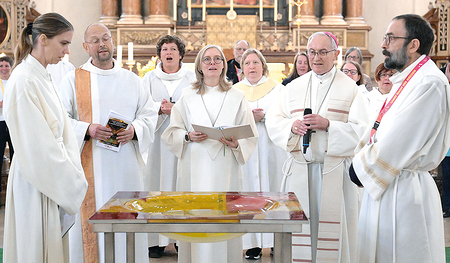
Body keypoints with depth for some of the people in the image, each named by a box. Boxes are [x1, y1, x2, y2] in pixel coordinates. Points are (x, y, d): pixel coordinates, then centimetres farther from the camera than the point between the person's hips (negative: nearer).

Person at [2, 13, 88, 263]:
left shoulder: (43, 78, 11)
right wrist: (74, 186, -15)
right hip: (36, 186, -8)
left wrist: (74, 176, 2)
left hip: (55, 181, 8)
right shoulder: (23, 80, -17)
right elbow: (38, 147, -21)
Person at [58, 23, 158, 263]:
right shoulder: (73, 80, 5)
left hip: (126, 168, 2)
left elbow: (149, 115, 9)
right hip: (90, 169, -2)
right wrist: (87, 130, -18)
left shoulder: (132, 80, 13)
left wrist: (134, 130, -12)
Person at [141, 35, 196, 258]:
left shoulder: (192, 78, 10)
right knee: (157, 181, -3)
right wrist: (159, 108, -13)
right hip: (157, 139, 1)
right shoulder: (149, 78, 13)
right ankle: (156, 239, 1)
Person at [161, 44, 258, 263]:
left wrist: (236, 144, -13)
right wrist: (188, 136, -11)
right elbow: (172, 132, 9)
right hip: (195, 169, 0)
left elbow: (250, 136, 7)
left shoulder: (237, 97, 10)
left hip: (225, 169, 0)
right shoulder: (187, 97, 11)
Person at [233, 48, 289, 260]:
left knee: (271, 189, -4)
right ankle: (253, 243, 1)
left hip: (271, 149, -1)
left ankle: (275, 241, 2)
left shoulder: (277, 88, 12)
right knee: (249, 191, -3)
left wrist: (264, 116, -15)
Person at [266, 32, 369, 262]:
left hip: (334, 171, -3)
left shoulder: (349, 87, 3)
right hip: (299, 169, 3)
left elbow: (360, 130, -5)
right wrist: (292, 126, -11)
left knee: (332, 227, -1)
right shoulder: (294, 87, 13)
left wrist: (328, 125, -18)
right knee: (298, 226, 4)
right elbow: (272, 120, 10)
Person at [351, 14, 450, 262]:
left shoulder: (429, 83, -19)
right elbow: (378, 129, 15)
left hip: (403, 191, -9)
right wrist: (361, 161, 1)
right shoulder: (405, 81, 14)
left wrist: (361, 167, -10)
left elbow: (397, 143, -23)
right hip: (385, 185, 9)